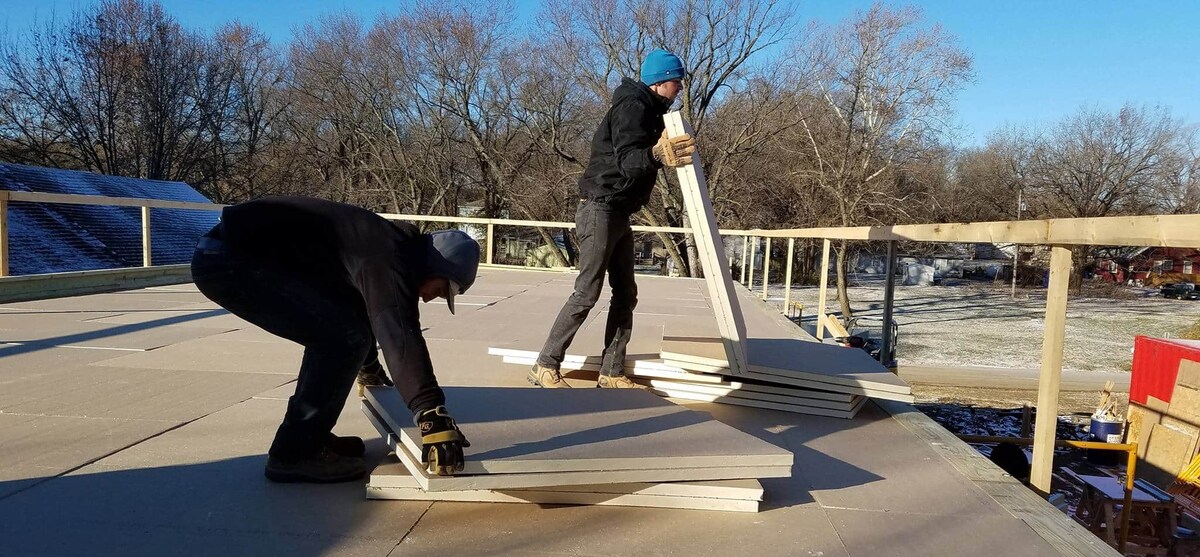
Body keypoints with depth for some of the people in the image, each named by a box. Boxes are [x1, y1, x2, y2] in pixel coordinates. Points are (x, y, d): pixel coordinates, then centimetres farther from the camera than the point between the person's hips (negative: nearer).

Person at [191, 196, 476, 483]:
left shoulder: (386, 244, 16)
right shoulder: (387, 259, -17)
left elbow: (359, 313, 33)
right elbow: (401, 336, -30)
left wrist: (370, 367, 48)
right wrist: (433, 416, -34)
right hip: (228, 261, -11)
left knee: (331, 332, 14)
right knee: (344, 338, -13)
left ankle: (310, 436, 22)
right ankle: (294, 455, -4)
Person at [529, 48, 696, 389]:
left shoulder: (649, 111, 17)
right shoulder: (632, 106, -13)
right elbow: (626, 161, -29)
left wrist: (672, 152, 28)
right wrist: (657, 154, -47)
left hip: (619, 214, 10)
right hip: (600, 210, -10)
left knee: (625, 295, 8)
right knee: (587, 294, -10)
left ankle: (611, 373, 13)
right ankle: (545, 366, -1)